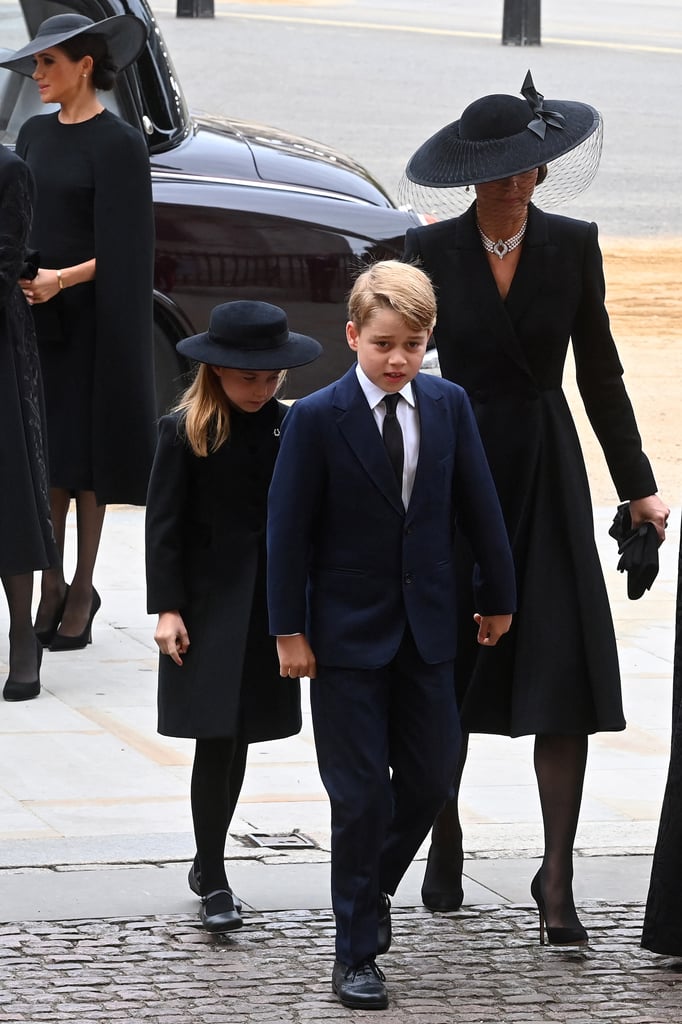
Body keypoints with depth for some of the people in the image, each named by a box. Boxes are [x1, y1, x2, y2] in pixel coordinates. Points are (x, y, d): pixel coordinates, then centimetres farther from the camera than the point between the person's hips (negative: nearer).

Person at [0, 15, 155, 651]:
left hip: (88, 318, -6)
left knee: (83, 451, 0)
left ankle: (81, 590, 8)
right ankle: (52, 587, 12)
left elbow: (122, 249, -12)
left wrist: (62, 279, -22)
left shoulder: (117, 144, -9)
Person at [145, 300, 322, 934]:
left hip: (269, 607, 4)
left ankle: (208, 863, 22)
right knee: (216, 741, -7)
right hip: (209, 605, -4)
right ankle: (214, 883, -4)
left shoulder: (287, 427, 5)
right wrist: (167, 608, -13)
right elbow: (164, 524, -7)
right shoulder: (184, 433, -7)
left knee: (238, 741, 10)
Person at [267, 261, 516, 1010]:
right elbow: (288, 529, -9)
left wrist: (497, 595, 14)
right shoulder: (316, 419, -11)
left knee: (429, 779, 8)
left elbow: (478, 505, 9)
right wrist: (288, 631, -9)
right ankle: (356, 954, 9)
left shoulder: (448, 406, 0)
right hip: (347, 634, -4)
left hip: (425, 628, 4)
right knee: (361, 794, -1)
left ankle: (372, 889, 35)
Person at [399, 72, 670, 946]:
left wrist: (636, 485, 6)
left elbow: (599, 371, 6)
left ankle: (557, 878, -5)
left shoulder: (572, 248, 0)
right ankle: (445, 848, 25)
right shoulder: (432, 252, -3)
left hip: (546, 477, 0)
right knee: (448, 671, 7)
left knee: (565, 676, -8)